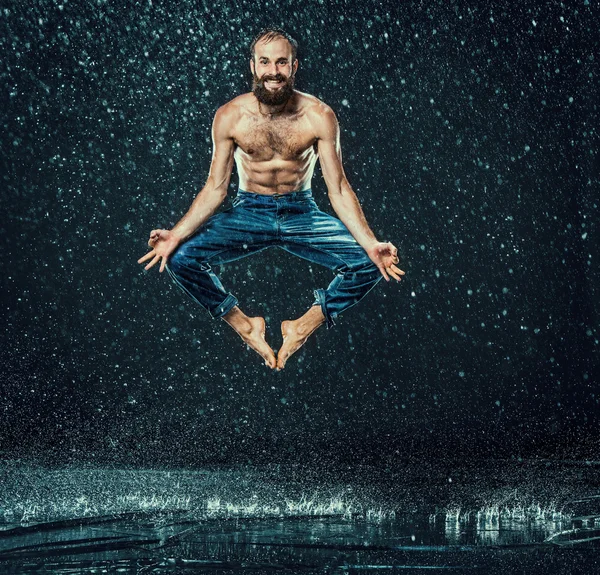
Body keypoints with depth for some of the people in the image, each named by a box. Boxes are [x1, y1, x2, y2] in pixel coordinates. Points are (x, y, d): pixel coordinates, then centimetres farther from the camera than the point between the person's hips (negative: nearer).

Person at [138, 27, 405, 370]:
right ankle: (245, 326, 0)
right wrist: (177, 234, -19)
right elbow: (215, 188, -4)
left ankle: (304, 326, 0)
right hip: (249, 212, 0)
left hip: (301, 213, 0)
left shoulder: (319, 116, -11)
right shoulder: (230, 116, -8)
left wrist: (370, 242, -24)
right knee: (180, 258, -24)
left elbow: (339, 189, -9)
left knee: (368, 263, -23)